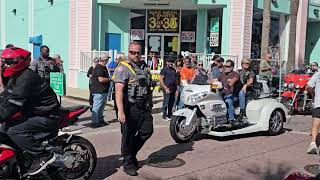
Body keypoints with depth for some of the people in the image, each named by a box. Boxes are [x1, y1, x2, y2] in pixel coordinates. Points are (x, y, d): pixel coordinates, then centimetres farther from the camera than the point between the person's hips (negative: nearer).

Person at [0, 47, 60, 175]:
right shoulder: (14, 78, 11)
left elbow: (12, 105, -28)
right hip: (33, 113, 11)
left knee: (14, 131, -23)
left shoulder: (26, 78, -23)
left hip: (47, 117, -11)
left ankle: (43, 156, -18)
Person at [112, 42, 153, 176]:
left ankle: (131, 153, 30)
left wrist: (149, 105, 23)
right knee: (128, 136, 2)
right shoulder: (123, 68, -10)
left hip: (143, 108, 8)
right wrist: (120, 111, -27)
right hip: (130, 108, -7)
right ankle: (128, 164, 16)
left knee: (147, 131, 10)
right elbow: (119, 90, -19)